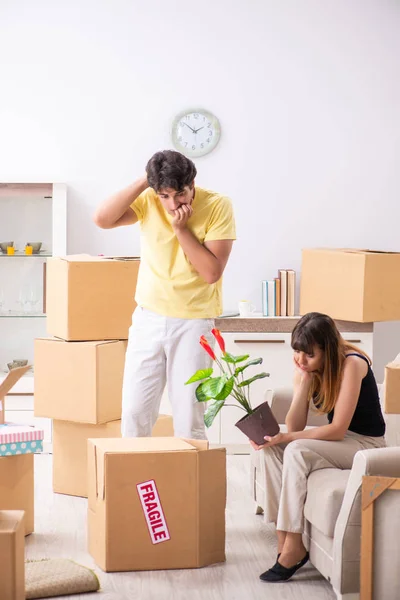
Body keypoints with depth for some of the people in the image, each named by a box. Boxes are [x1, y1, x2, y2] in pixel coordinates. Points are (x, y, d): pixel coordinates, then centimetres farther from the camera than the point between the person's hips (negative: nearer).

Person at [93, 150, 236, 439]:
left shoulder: (218, 206, -12)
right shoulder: (148, 200, -4)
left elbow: (212, 271, -15)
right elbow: (102, 219, -19)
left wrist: (181, 228, -20)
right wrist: (143, 182, -19)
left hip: (194, 321, -3)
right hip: (148, 318, 3)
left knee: (189, 416, -1)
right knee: (134, 412, 3)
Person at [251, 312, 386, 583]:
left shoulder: (351, 364, -22)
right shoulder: (307, 367, -2)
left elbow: (338, 429, -25)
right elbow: (295, 427, -9)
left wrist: (285, 438, -28)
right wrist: (305, 378, -19)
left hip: (366, 444, -7)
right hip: (337, 439, 7)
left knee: (296, 452, -30)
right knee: (271, 450, -18)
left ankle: (293, 548, -25)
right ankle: (283, 541, -20)